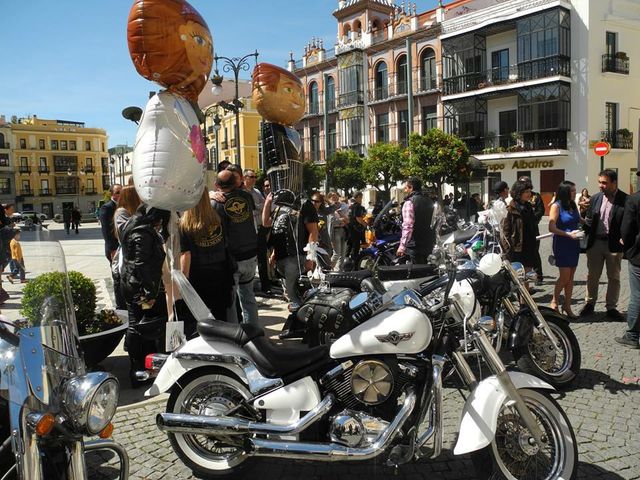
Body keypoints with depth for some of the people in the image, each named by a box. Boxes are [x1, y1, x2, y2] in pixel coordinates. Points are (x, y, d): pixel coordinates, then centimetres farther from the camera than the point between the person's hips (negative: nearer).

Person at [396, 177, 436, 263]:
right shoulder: (429, 201, 12)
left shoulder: (409, 202, -15)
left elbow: (408, 226, -23)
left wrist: (402, 246, -24)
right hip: (428, 243, 8)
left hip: (415, 244, -8)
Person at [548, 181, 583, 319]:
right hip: (562, 244, -6)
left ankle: (567, 305, 16)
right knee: (564, 276, -6)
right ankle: (554, 301, 15)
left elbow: (579, 220, 20)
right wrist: (568, 234, -21)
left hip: (574, 244, 6)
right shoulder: (557, 206, -9)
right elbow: (552, 228, -14)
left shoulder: (573, 205, 9)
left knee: (571, 277, 8)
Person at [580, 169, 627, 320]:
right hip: (595, 243, 3)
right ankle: (590, 304, 25)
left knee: (614, 277, 8)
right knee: (592, 276, 12)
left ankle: (611, 307, 19)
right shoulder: (595, 198, 5)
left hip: (614, 245, -3)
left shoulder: (625, 200, -8)